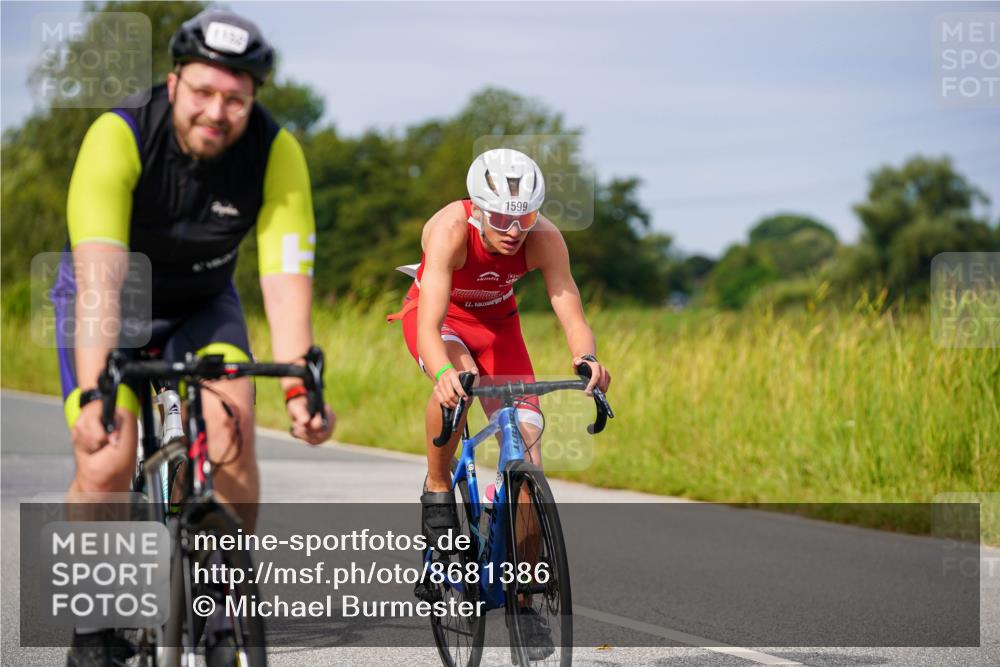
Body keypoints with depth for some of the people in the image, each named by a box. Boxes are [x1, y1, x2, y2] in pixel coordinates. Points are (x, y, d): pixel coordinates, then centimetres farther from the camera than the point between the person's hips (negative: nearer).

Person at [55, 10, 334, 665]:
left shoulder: (276, 152, -24)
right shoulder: (119, 136, -32)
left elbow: (286, 277, -30)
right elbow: (99, 274, -40)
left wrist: (300, 387, -44)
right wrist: (94, 392, -51)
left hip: (202, 304, 2)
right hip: (111, 303, -2)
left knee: (231, 423, -23)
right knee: (107, 463, -19)